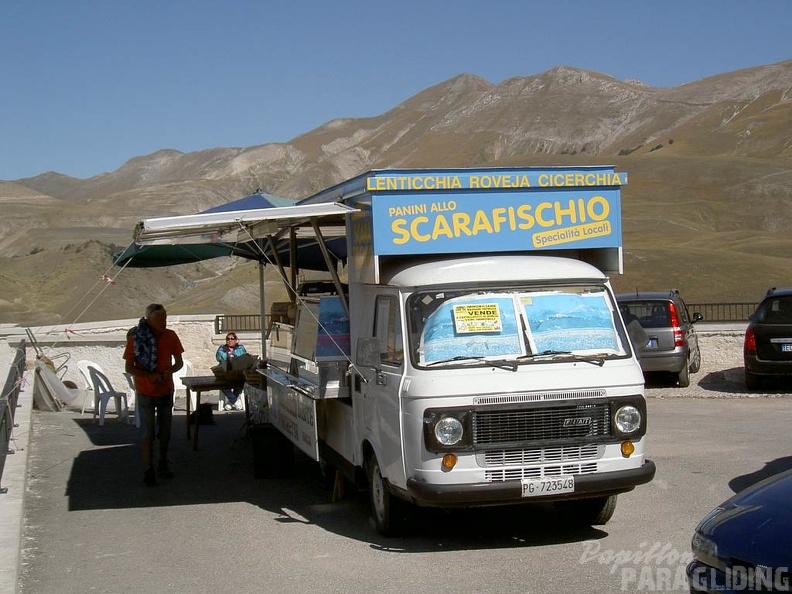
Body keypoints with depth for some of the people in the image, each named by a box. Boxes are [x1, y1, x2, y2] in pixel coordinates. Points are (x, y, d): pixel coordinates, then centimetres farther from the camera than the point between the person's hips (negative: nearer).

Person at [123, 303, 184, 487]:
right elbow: (129, 368, -9)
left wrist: (169, 371, -15)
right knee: (148, 433, -1)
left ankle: (163, 465, 27)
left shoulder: (170, 336, -4)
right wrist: (151, 375, -23)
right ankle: (149, 470, 9)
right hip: (145, 392, -3)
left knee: (165, 431, 12)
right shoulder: (135, 338, -13)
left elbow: (179, 362, 6)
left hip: (166, 391, 4)